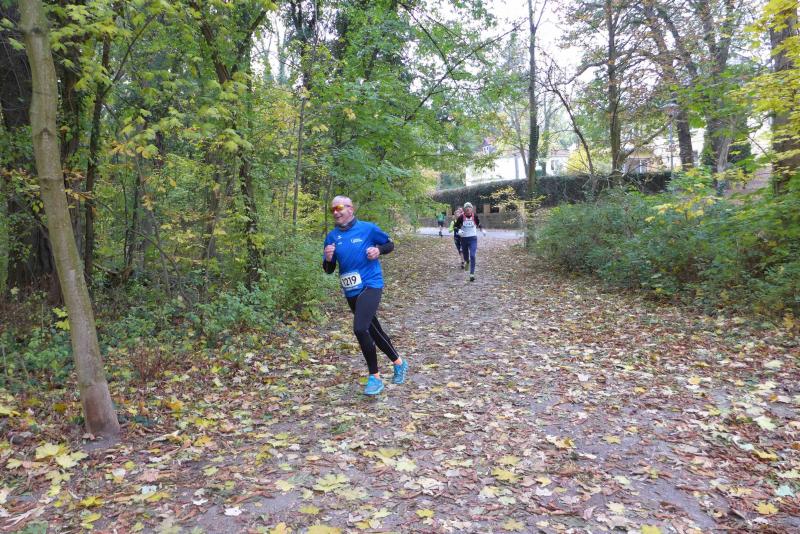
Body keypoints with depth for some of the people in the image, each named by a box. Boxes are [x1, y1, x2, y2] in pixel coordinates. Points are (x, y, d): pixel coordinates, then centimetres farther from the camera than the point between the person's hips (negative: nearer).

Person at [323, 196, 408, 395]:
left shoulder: (368, 228, -5)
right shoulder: (332, 236, 4)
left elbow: (390, 244, 8)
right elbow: (329, 270, 8)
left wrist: (378, 250, -12)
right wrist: (328, 258, -14)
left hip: (371, 285, -6)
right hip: (350, 291, 6)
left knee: (360, 329, -21)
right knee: (373, 330, 16)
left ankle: (375, 377, -4)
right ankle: (399, 363, 39)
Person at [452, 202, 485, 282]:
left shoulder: (475, 216, -5)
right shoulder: (461, 217, -9)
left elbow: (479, 224, 15)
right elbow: (455, 226, 1)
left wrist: (482, 230, 1)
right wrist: (458, 230, -19)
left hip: (473, 238, -1)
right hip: (464, 238, 1)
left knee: (472, 256, -16)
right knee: (465, 256, 14)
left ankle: (472, 274, -13)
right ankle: (467, 262, 53)